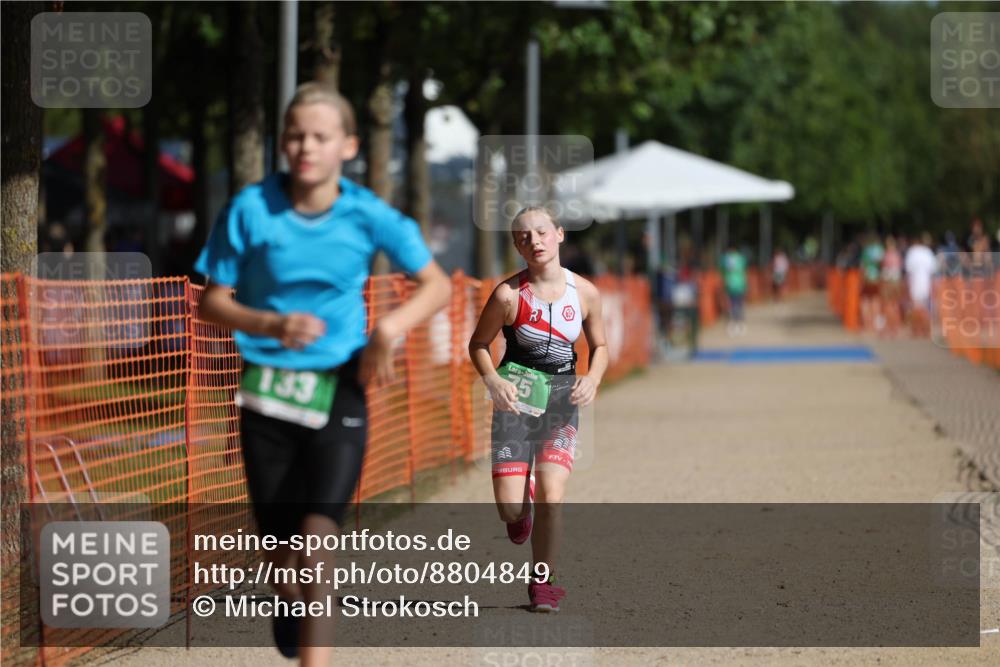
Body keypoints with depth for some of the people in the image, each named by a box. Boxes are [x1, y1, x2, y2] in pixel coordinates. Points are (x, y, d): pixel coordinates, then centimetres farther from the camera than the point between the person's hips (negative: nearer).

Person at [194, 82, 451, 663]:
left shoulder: (369, 216, -7)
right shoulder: (251, 209, -7)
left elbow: (438, 285, 2)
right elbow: (213, 302, 0)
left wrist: (389, 329, -16)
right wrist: (272, 324, -18)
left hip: (338, 394, -1)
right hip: (266, 394, 1)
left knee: (317, 537, -18)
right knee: (281, 555, 8)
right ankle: (292, 608, 44)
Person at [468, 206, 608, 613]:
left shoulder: (584, 293, -2)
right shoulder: (509, 294, -10)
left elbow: (599, 346, 12)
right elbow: (478, 344, 2)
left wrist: (592, 378, -8)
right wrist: (492, 380, -16)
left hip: (562, 399, 1)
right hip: (516, 400, -1)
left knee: (551, 498, -13)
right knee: (509, 510, -8)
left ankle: (543, 583, 5)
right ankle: (520, 509, 31)